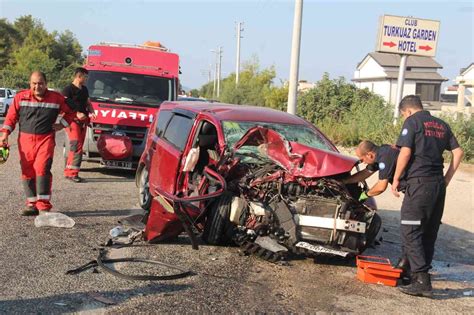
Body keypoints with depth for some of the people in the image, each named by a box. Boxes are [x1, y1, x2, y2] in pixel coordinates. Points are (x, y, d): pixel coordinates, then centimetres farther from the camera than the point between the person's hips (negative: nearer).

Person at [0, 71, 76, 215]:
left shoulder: (56, 98, 2)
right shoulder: (20, 97, 4)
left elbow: (70, 112, 16)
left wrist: (62, 124, 4)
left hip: (46, 139, -2)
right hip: (25, 139, 2)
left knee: (42, 169, -16)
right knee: (27, 172, 4)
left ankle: (43, 205, -13)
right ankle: (32, 204, 14)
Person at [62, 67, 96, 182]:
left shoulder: (84, 89, 19)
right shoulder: (68, 89, -7)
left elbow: (88, 103, 28)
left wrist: (91, 112, 7)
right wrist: (76, 114, -23)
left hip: (83, 121, 8)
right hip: (72, 121, -8)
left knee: (78, 147, 7)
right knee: (76, 146, -17)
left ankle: (68, 171, 13)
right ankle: (72, 173, -15)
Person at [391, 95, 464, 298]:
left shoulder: (412, 122, -2)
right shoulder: (441, 125, 18)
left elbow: (405, 152, -12)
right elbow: (458, 152, 15)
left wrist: (396, 179, -4)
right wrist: (446, 179, 17)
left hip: (419, 183, -7)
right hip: (439, 186, 7)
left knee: (410, 233, -6)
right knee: (429, 233, 14)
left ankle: (422, 282, -13)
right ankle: (420, 271, 24)